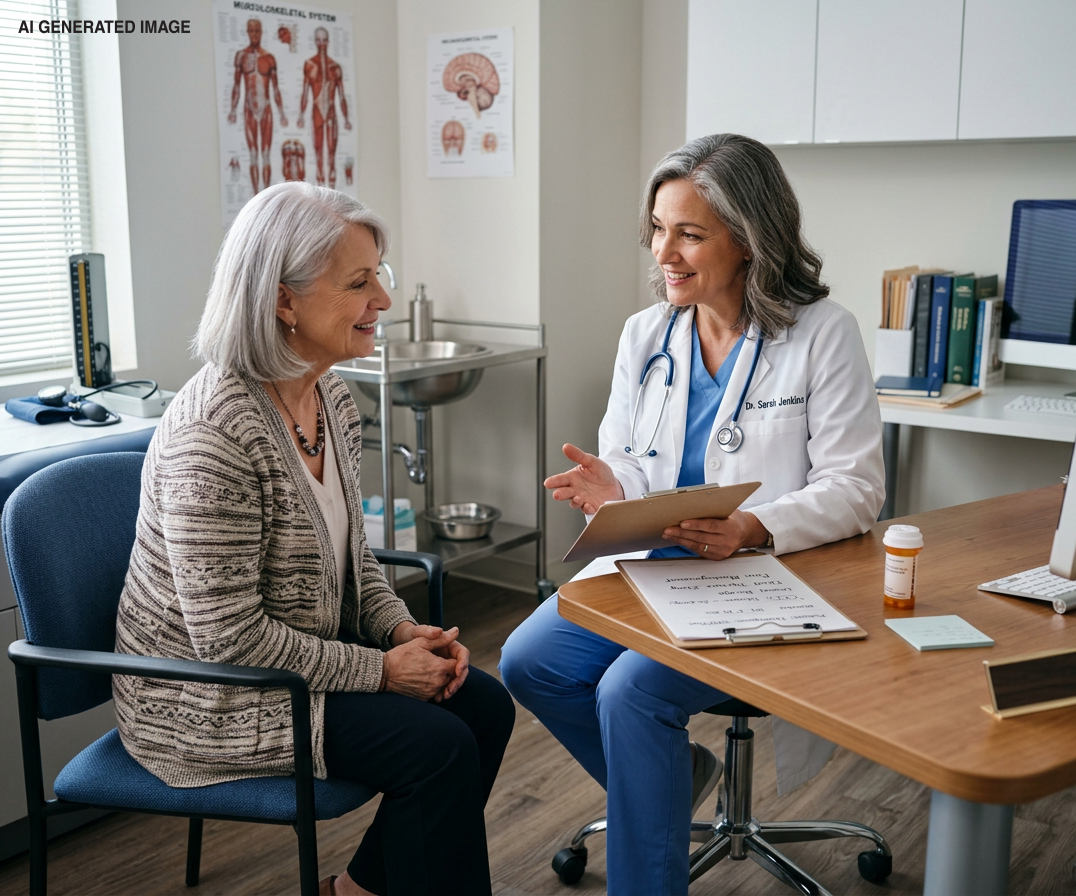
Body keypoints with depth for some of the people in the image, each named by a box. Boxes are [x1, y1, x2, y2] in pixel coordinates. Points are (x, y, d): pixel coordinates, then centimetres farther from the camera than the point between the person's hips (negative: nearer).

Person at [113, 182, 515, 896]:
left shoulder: (332, 397, 1)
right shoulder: (214, 433, -27)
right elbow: (229, 636, -26)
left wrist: (403, 629, -5)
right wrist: (379, 669, -19)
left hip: (308, 650, 9)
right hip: (205, 694, -9)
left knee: (486, 704, -1)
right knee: (438, 746, -18)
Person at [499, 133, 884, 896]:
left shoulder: (824, 333, -8)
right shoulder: (646, 334, 8)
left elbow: (854, 488, -10)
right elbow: (627, 465, 11)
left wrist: (750, 529, -26)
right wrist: (610, 489, -14)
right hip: (647, 565, 6)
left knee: (631, 689, -27)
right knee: (529, 662, -12)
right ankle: (676, 775, 14)